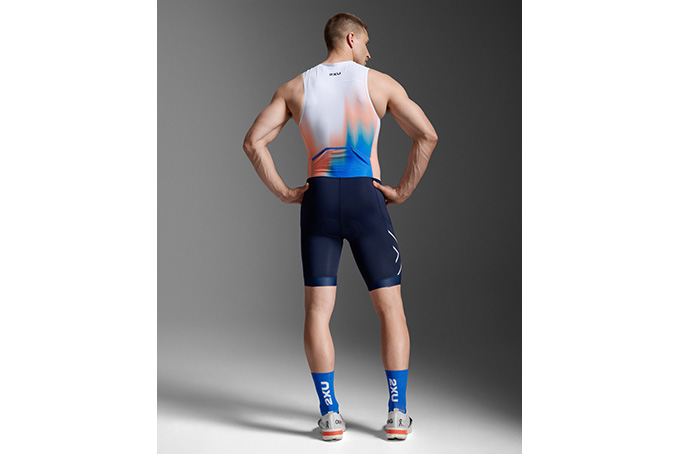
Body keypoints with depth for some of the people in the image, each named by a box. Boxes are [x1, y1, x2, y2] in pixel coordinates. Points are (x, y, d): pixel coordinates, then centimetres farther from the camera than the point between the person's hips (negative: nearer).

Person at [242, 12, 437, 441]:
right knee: (391, 308, 7)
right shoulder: (380, 82, 2)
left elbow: (253, 142, 0)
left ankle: (330, 415, 3)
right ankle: (398, 414, 7)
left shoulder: (294, 88, 8)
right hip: (367, 199, -2)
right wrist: (403, 191, 0)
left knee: (318, 309, 4)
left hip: (319, 199, 2)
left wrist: (284, 192, 4)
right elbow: (427, 135, -6)